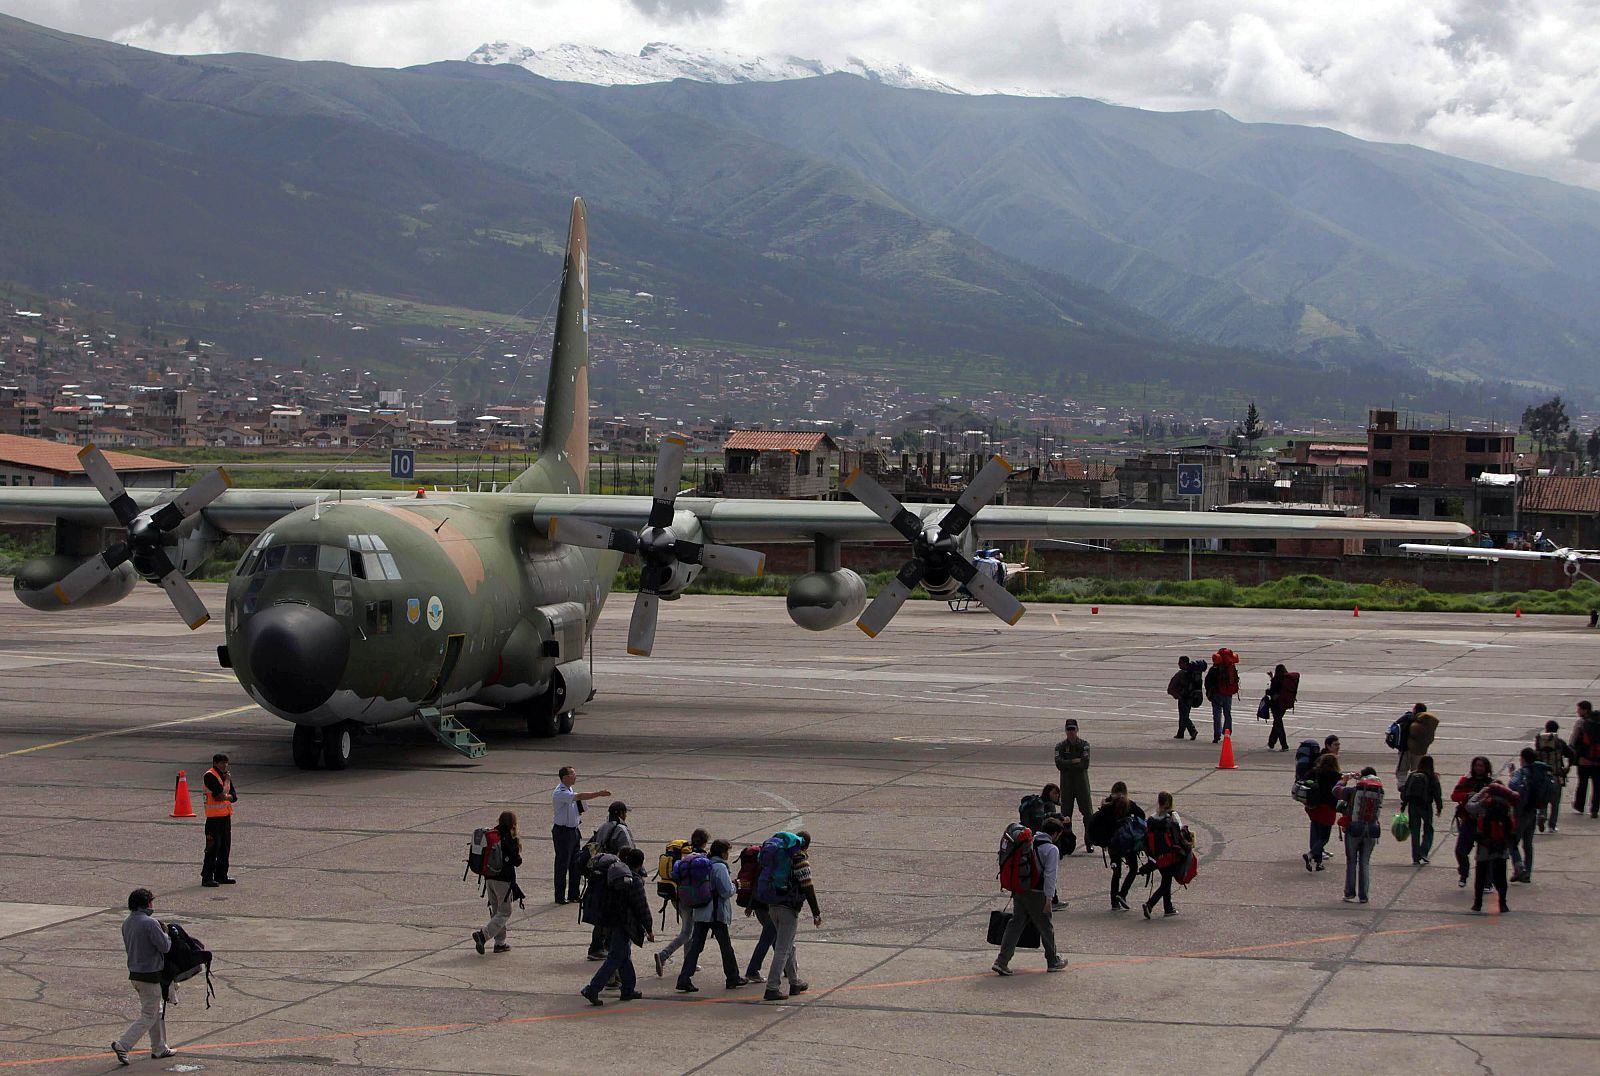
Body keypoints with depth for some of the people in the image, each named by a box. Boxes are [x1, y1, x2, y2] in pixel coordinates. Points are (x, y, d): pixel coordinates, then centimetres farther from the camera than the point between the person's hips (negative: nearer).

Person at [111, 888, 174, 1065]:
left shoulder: (127, 923, 5)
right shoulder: (150, 923, -21)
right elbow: (165, 946, -19)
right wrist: (167, 935, 3)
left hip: (134, 974, 9)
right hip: (150, 975, -9)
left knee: (157, 1011, 21)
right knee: (148, 1016, 0)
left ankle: (159, 1049, 27)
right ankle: (122, 1045, -7)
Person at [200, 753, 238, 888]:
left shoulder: (225, 775, 13)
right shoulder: (210, 776, -12)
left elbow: (234, 796, 9)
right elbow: (221, 793, -21)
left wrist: (225, 797, -11)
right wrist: (227, 780, -7)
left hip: (226, 815, 8)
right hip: (214, 817, -8)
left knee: (225, 847, 12)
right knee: (212, 848, -9)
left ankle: (221, 875, 20)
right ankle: (207, 878, -7)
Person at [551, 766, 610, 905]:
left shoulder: (570, 790, 10)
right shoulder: (560, 793, -20)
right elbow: (579, 796, -32)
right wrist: (598, 794, -33)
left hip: (574, 830, 9)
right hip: (563, 832, -9)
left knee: (576, 864, 12)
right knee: (562, 865, -2)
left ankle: (574, 894, 21)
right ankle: (560, 897, 6)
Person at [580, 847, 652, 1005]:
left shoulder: (613, 875, 6)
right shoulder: (635, 881, -17)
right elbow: (642, 907, -13)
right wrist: (649, 930, -6)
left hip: (609, 922, 8)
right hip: (623, 925, -8)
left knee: (624, 956, 20)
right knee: (615, 958, -4)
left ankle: (628, 989, 28)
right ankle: (592, 990, -10)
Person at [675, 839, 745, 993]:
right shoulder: (720, 867, -12)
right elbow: (726, 892, -15)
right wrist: (733, 884, 3)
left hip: (700, 913, 6)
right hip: (716, 914, -6)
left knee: (695, 946, 3)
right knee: (726, 946, 8)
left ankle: (684, 979, -6)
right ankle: (733, 978, 19)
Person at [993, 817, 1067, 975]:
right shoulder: (1052, 849, -10)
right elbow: (1050, 875, -16)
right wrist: (1049, 899, -15)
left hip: (1019, 891, 6)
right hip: (1037, 893, -6)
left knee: (1015, 924, 5)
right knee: (1046, 927, 10)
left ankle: (1002, 961, -5)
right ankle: (1053, 962, 26)